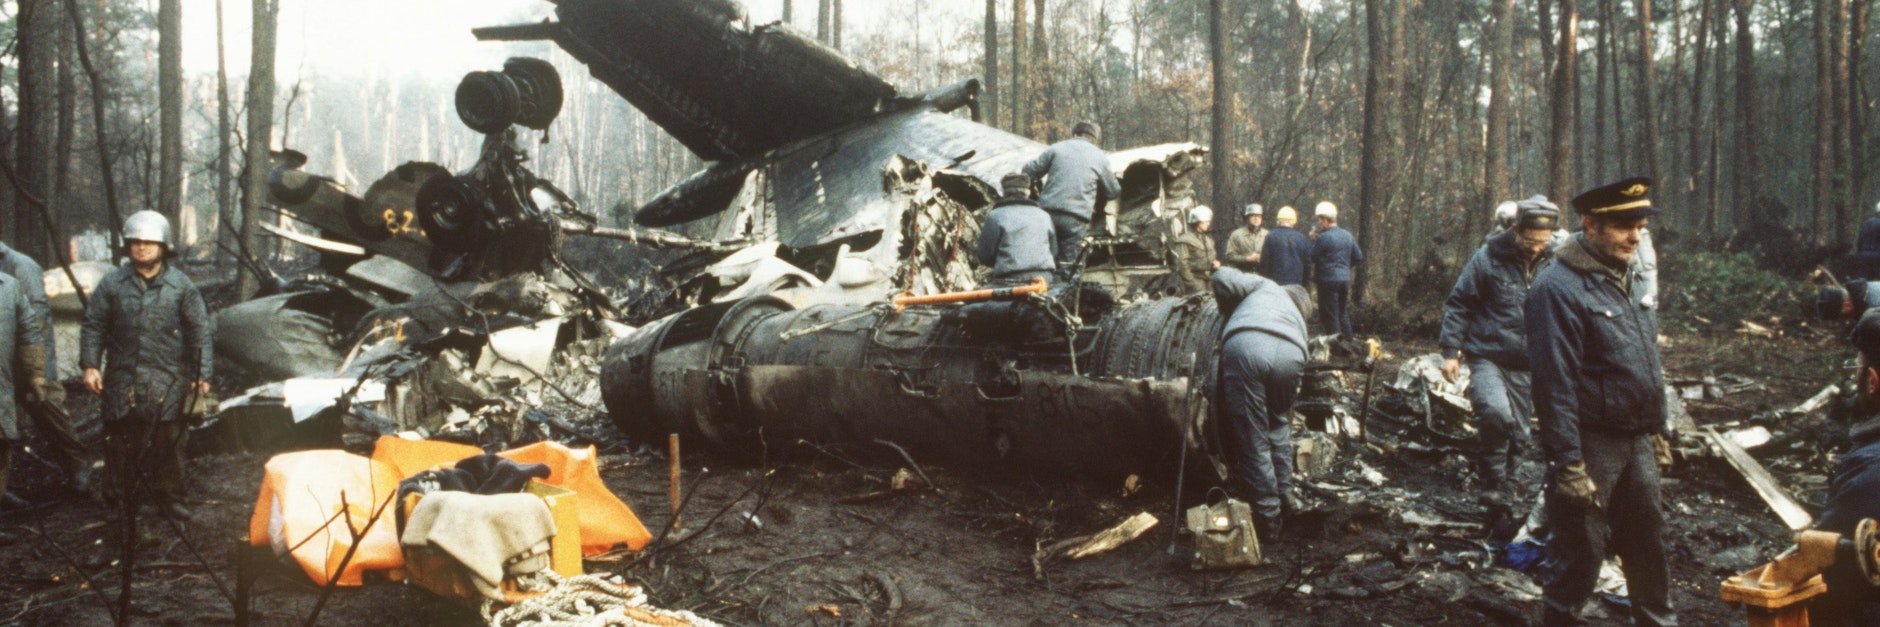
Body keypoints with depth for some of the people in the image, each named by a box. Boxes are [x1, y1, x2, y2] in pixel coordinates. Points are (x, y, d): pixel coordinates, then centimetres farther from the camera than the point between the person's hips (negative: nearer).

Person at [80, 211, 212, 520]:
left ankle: (168, 496, 11)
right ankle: (121, 497, 15)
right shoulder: (112, 284, 6)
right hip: (122, 377, 1)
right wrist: (90, 365, 0)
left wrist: (200, 375, -1)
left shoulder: (181, 286, 3)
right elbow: (93, 326, 10)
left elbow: (199, 330, 4)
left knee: (167, 440, 0)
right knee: (120, 440, 4)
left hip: (167, 380, -1)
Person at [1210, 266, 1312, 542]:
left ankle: (1267, 519, 9)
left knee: (1253, 437, 4)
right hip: (1289, 355, 3)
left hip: (1245, 346, -3)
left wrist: (1230, 311, 34)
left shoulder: (1266, 286, 36)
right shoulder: (1298, 320, 42)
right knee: (1278, 424, 32)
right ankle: (1284, 495, 35)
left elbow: (1223, 278, 18)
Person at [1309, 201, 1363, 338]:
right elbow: (1359, 258, 11)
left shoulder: (1323, 238, -15)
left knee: (1331, 316, -1)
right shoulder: (1348, 236, 8)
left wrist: (1312, 240, 3)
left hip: (1328, 280, -7)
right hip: (1345, 279, 7)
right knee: (1343, 313, 16)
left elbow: (1311, 258, -7)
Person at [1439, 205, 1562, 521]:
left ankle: (1504, 495, 26)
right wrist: (1450, 351, -7)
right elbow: (1458, 305, -3)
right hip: (1487, 356, -4)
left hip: (1525, 366, 4)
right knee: (1496, 413, -27)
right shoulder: (1488, 258, -8)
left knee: (1517, 434, 10)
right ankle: (1492, 480, -7)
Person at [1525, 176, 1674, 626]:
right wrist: (1568, 463, -23)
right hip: (1591, 445, -8)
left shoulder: (1630, 279, 12)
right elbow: (1555, 382, -21)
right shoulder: (1558, 287, -17)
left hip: (1637, 442, 8)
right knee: (1581, 554, -1)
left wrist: (1657, 430, 20)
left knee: (1648, 541, 19)